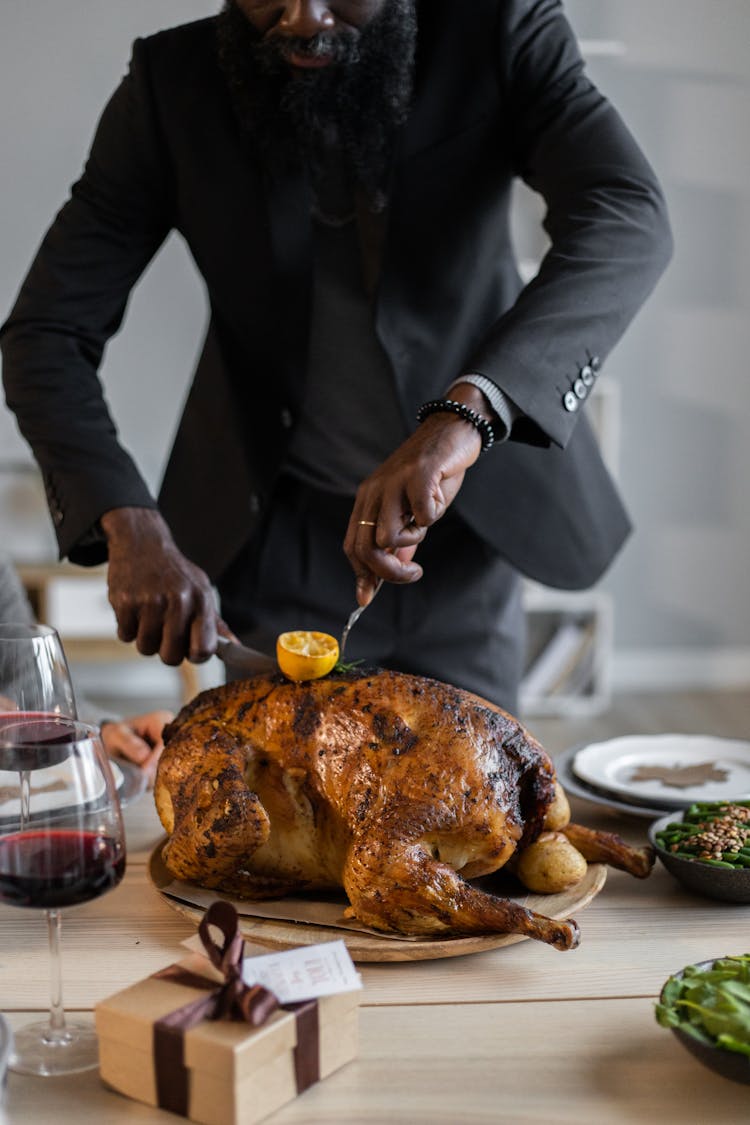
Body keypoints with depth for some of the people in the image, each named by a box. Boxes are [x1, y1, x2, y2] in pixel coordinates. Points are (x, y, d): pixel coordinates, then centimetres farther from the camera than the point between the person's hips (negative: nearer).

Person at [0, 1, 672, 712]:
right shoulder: (174, 82, -11)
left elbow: (629, 221, -30)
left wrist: (465, 413, -47)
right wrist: (132, 528, -31)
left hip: (467, 528, 0)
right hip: (280, 528, 0)